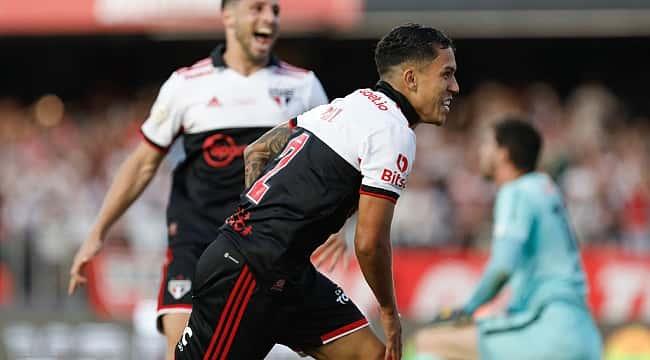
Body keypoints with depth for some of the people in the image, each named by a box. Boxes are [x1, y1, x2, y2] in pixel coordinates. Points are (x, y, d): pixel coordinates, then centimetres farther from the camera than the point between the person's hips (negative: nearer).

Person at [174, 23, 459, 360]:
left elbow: (255, 152, 23)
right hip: (250, 270, -10)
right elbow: (369, 243, -17)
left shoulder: (349, 104, 15)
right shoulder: (395, 133, -13)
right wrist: (389, 312, -2)